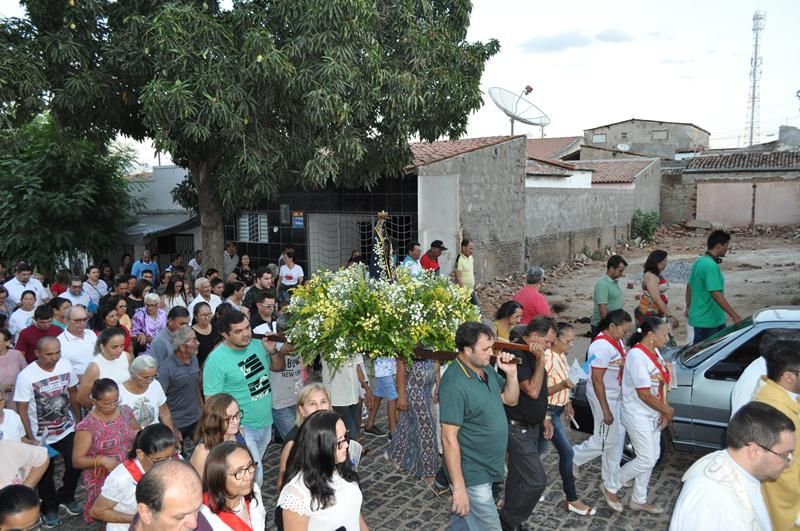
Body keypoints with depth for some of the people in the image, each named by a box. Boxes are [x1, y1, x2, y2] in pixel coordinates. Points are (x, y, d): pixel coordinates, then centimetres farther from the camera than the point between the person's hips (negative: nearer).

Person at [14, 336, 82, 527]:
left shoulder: (66, 365, -11)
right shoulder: (26, 376, -23)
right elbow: (22, 409, -16)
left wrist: (79, 419, 9)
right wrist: (30, 438, -15)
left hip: (67, 429, 3)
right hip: (42, 436, -3)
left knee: (75, 465, 8)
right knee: (46, 473, 15)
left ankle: (65, 497, 36)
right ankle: (50, 508, 38)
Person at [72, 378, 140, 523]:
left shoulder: (126, 411, 1)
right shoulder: (87, 426, -12)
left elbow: (139, 435, 16)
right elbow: (77, 461, -8)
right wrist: (101, 459, -23)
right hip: (103, 483, -4)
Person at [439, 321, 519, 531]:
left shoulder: (486, 370, 1)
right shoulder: (455, 384, -26)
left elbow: (511, 400, 13)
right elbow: (449, 438, -25)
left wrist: (511, 373, -6)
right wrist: (459, 487, -25)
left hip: (485, 469, 8)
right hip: (471, 476, -8)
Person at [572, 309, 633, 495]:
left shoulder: (616, 340, 1)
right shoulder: (602, 346, -27)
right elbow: (597, 380, -26)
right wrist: (606, 411, -23)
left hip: (616, 394, 9)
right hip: (603, 396, -9)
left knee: (618, 435, 17)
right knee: (606, 440, 2)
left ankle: (611, 477, 31)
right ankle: (573, 457, 22)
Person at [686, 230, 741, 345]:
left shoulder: (699, 261, 8)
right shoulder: (711, 266, -22)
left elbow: (689, 286, 18)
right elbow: (717, 295, -26)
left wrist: (688, 307, 29)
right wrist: (735, 316, -23)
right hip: (706, 321, -10)